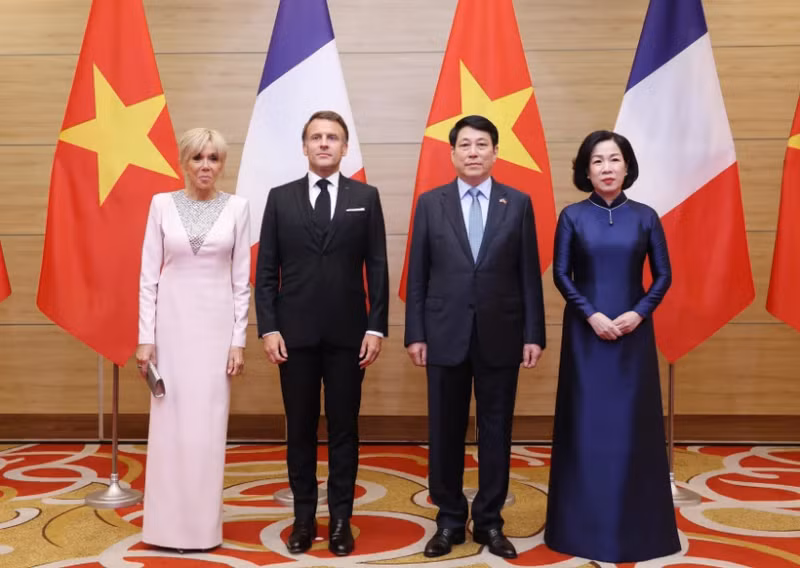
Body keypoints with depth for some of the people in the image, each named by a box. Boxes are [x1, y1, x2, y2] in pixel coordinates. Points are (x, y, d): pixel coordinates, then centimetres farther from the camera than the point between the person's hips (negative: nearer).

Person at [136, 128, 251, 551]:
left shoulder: (236, 207, 1)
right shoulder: (162, 204, 1)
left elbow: (241, 279, 2)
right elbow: (149, 275, 1)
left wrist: (239, 339, -3)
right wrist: (146, 336, -5)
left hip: (216, 324, 0)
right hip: (172, 322, 0)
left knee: (208, 425, 4)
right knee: (170, 424, 4)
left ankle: (203, 525, 16)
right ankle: (168, 525, 16)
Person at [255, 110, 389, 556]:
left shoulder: (366, 197, 4)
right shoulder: (281, 198, 5)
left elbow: (378, 269, 2)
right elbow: (266, 270, 3)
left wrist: (377, 328, -5)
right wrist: (268, 328, -5)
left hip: (348, 333, 0)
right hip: (295, 333, 1)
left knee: (344, 428, 6)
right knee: (300, 429, 8)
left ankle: (341, 520, 17)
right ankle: (304, 518, 20)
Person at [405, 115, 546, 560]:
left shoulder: (518, 203, 4)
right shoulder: (430, 203, 4)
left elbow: (530, 274, 3)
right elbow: (418, 274, 3)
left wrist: (534, 334, -2)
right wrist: (415, 333, -2)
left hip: (500, 336, 0)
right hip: (445, 335, 0)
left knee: (496, 432, 7)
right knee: (445, 432, 7)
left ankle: (490, 522, 21)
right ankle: (450, 521, 22)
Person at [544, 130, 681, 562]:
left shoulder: (644, 217, 2)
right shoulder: (573, 216, 0)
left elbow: (663, 275, 3)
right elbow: (560, 274, -1)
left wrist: (638, 313, -11)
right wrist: (592, 315, -12)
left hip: (633, 332, 1)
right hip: (586, 331, -1)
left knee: (632, 424, 4)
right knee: (586, 423, 3)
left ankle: (635, 524, 17)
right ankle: (584, 525, 14)